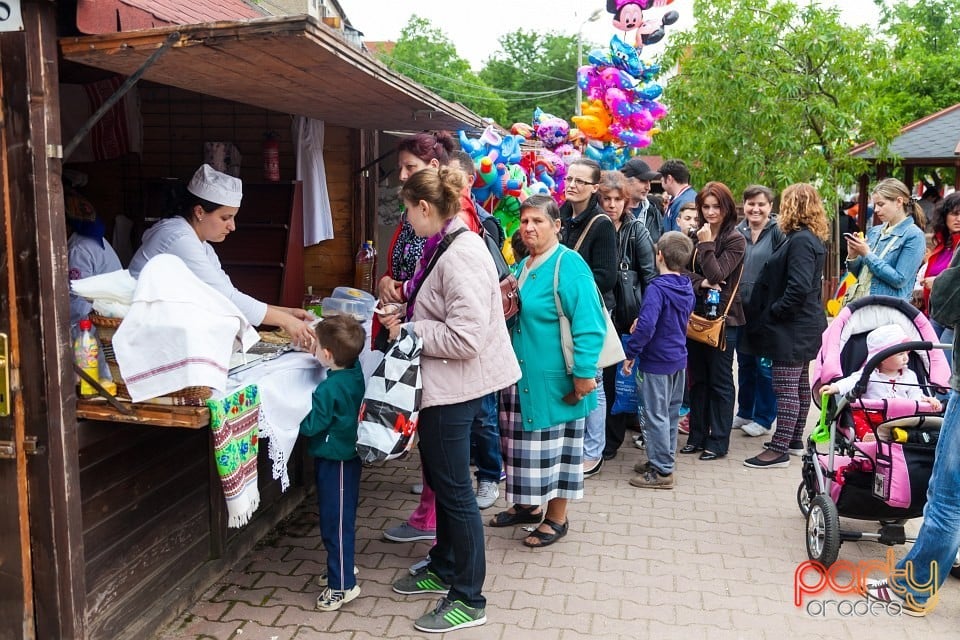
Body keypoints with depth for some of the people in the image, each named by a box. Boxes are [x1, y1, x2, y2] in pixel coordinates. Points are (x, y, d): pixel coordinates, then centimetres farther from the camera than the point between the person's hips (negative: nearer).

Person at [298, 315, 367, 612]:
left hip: (334, 462, -9)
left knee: (335, 521, 3)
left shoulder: (328, 390, -27)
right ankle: (343, 566, 39)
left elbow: (310, 426, -20)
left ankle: (343, 584, 14)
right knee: (341, 517, 23)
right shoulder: (354, 371, -5)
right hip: (347, 454, 9)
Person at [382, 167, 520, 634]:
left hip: (454, 388, -10)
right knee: (441, 481, 22)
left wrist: (409, 331, -17)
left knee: (454, 490, 1)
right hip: (444, 385, 10)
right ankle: (443, 569, 41)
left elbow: (465, 337, -28)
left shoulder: (461, 255, -22)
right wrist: (405, 317, 6)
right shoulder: (446, 245, 9)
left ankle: (469, 599, 18)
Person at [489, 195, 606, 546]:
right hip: (520, 375, 8)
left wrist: (584, 373, -24)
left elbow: (589, 325, -21)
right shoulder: (523, 266, 12)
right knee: (524, 445, 17)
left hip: (553, 380, -8)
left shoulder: (569, 267, -15)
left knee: (553, 447, 5)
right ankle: (529, 505, 35)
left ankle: (556, 518, 21)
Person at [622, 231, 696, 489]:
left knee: (656, 416, 0)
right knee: (671, 413, 18)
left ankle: (661, 471, 8)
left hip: (657, 362, -9)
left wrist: (630, 354, -18)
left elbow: (646, 326, -30)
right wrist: (642, 321, 15)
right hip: (679, 360, 9)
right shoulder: (687, 288, 5)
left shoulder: (657, 289, -21)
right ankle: (664, 459, 31)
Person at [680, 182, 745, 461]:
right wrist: (701, 283, -15)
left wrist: (706, 244, -12)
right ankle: (697, 436, 22)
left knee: (720, 381, 3)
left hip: (723, 317, -5)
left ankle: (718, 441, 12)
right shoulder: (696, 236, 9)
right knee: (698, 378, 11)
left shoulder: (735, 240, -6)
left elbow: (717, 275, -13)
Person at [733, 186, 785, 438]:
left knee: (765, 366, 2)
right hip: (741, 308, 5)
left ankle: (763, 419, 15)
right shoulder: (737, 232, 8)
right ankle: (744, 413, 28)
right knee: (744, 363, 15)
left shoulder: (778, 233, -6)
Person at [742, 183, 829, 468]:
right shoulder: (810, 239, 13)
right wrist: (773, 310, 13)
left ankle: (779, 449, -1)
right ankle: (794, 440, 28)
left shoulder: (800, 241, -18)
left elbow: (799, 288, -26)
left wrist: (773, 312, -17)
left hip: (792, 327, -11)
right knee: (799, 384, 17)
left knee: (786, 388, -6)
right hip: (803, 325, 11)